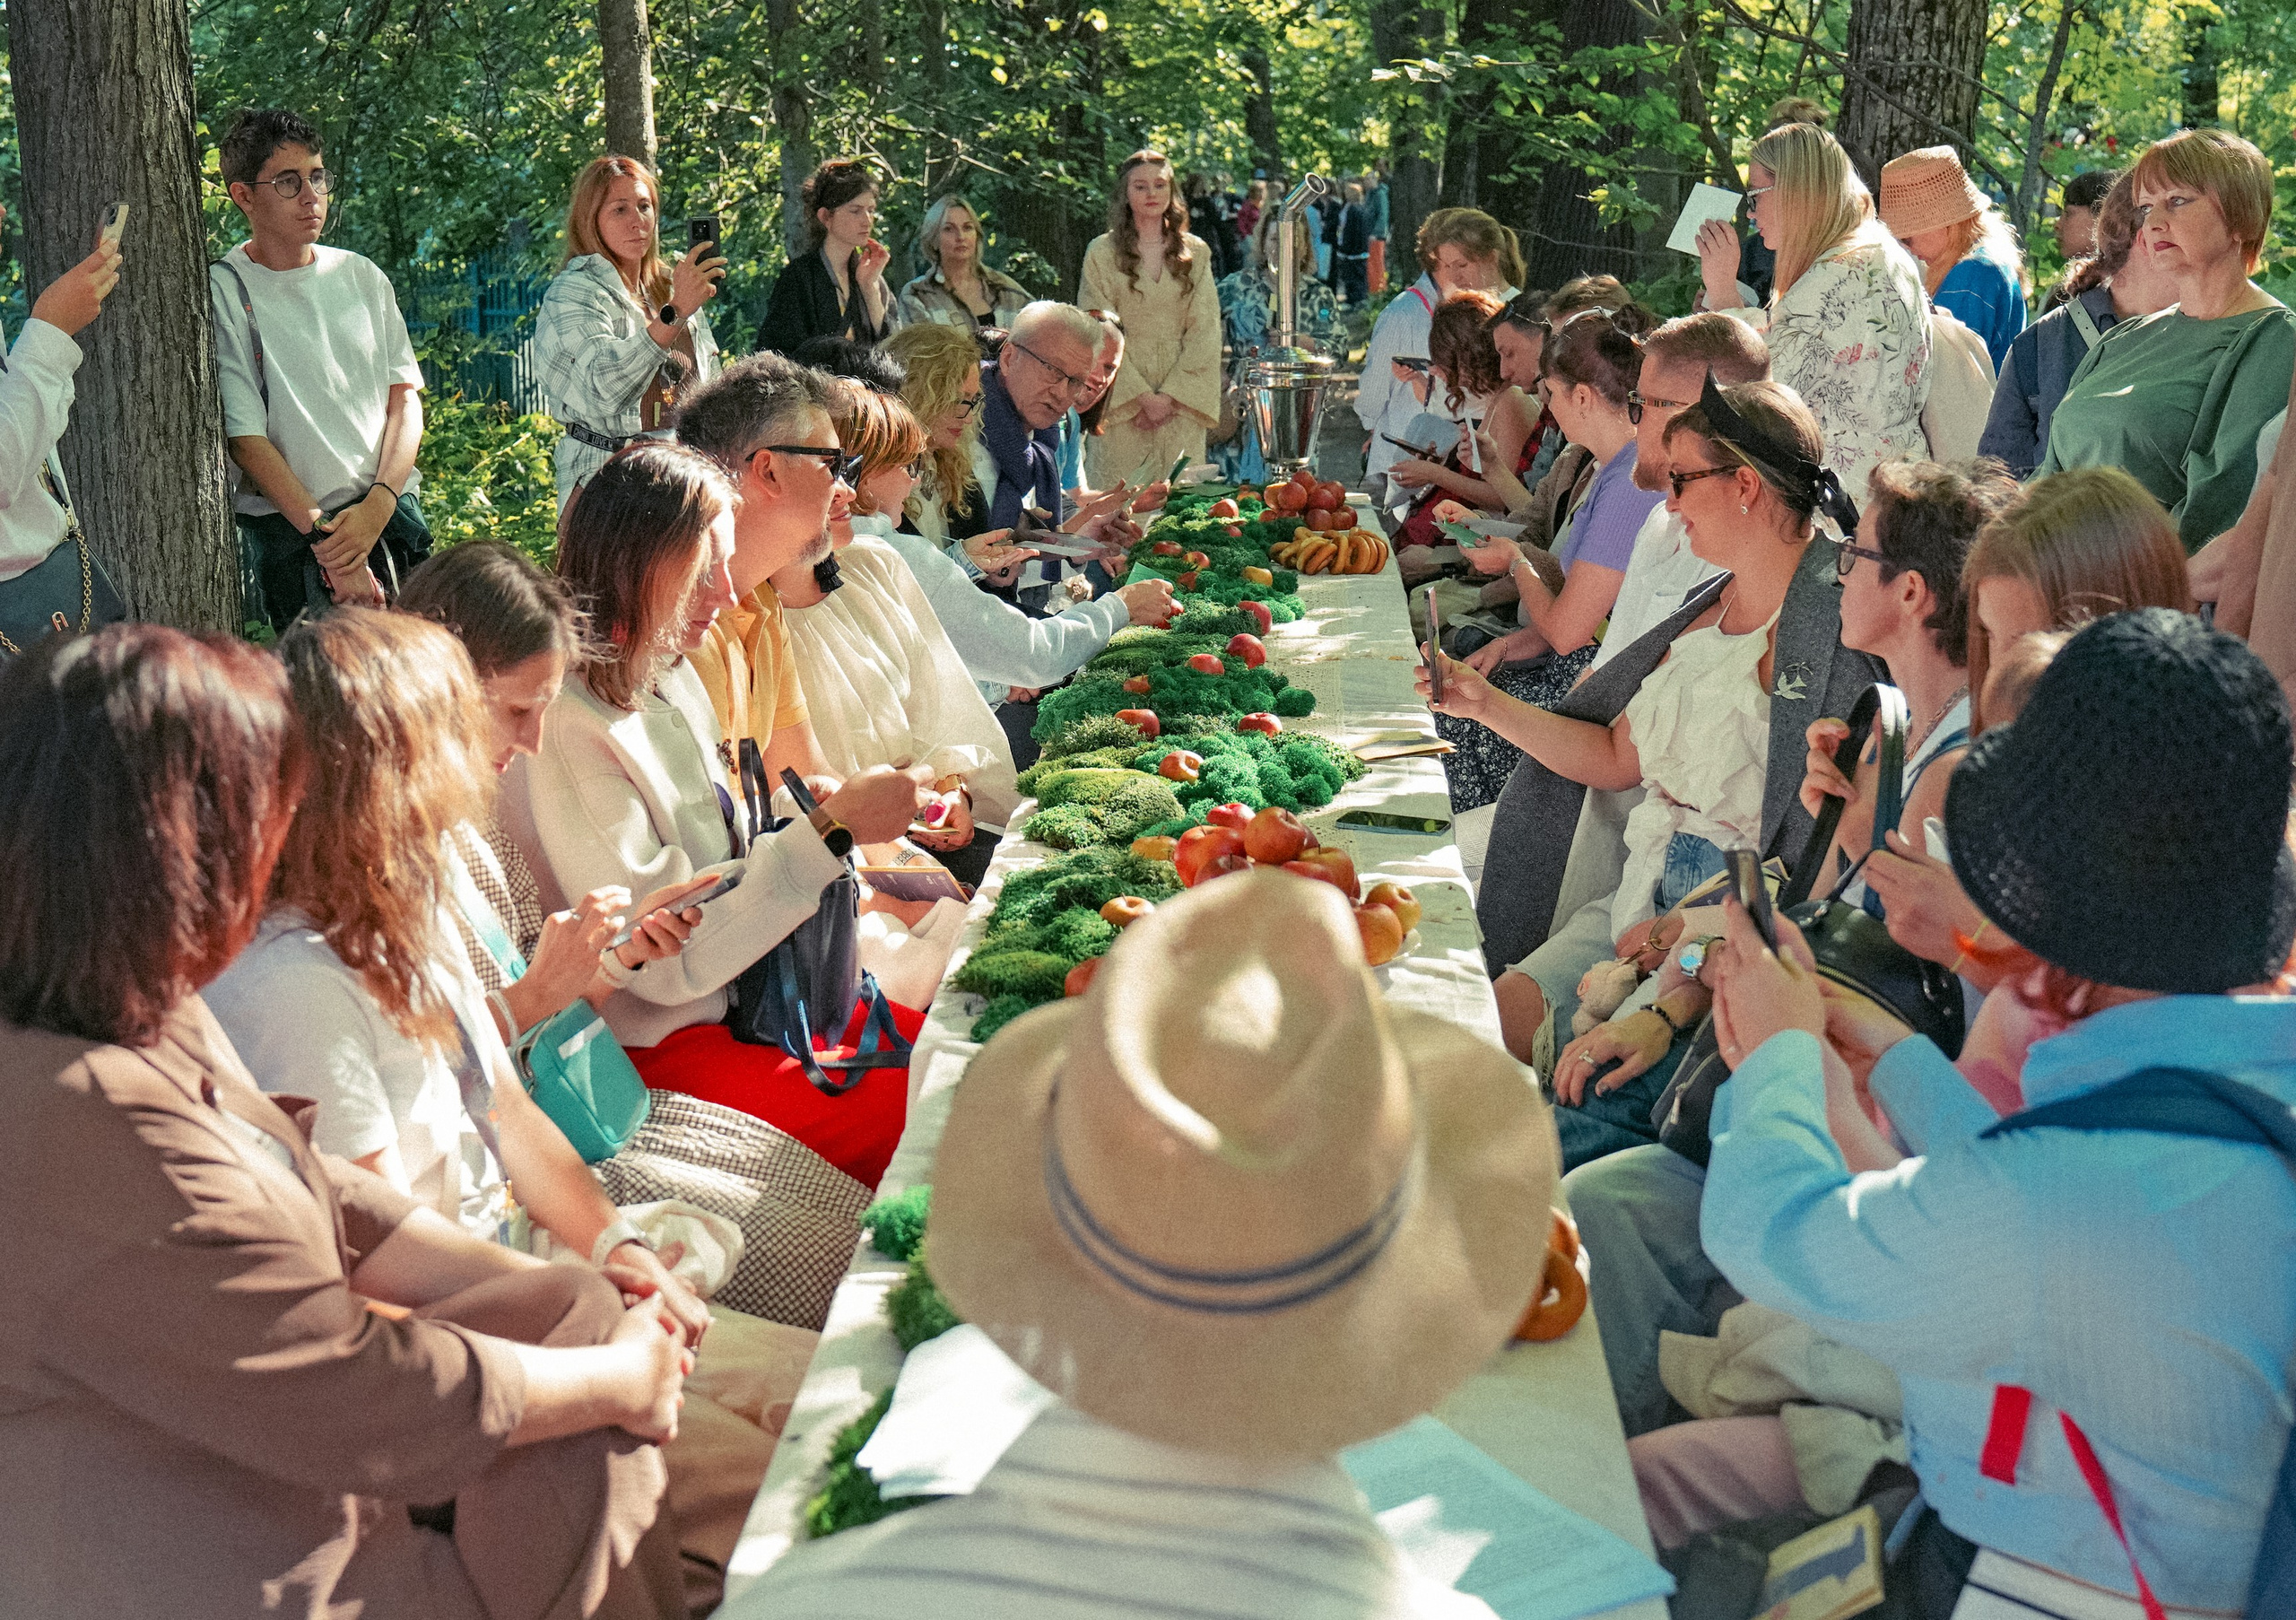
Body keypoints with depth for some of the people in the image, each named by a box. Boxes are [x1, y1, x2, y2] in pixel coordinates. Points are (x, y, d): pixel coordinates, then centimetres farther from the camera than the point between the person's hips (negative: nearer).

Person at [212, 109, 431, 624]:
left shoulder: (362, 277, 11)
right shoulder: (224, 292, -4)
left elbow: (405, 398, 7)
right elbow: (244, 437, -9)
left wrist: (378, 505, -9)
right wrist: (324, 538, -16)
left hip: (394, 514, 4)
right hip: (291, 532, -4)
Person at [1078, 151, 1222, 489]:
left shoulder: (1196, 253, 8)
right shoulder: (1102, 253, 1)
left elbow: (1205, 330, 3)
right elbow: (1099, 334, -4)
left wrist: (1171, 394, -8)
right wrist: (1143, 395, -11)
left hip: (1183, 394, 2)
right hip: (1122, 397, -2)